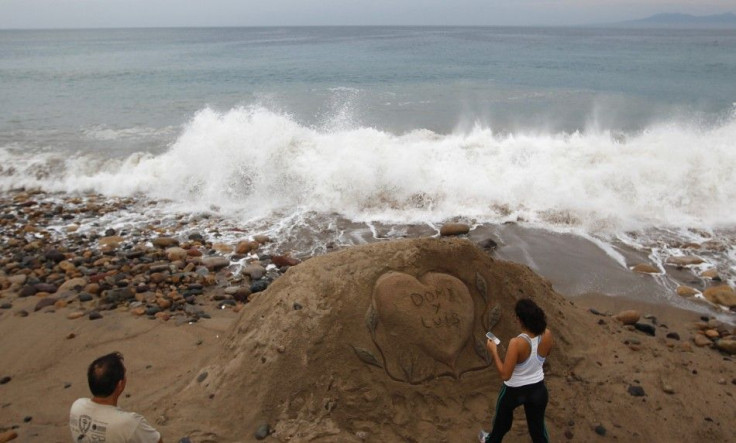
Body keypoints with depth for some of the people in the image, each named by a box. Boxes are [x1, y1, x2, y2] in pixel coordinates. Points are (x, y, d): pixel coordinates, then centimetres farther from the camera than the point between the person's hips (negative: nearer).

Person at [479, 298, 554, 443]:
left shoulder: (517, 343, -35)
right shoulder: (547, 335, -19)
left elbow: (505, 375, -28)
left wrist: (494, 351, -19)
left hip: (514, 391, -3)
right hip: (538, 388, 3)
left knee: (502, 420, 28)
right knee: (537, 425, 25)